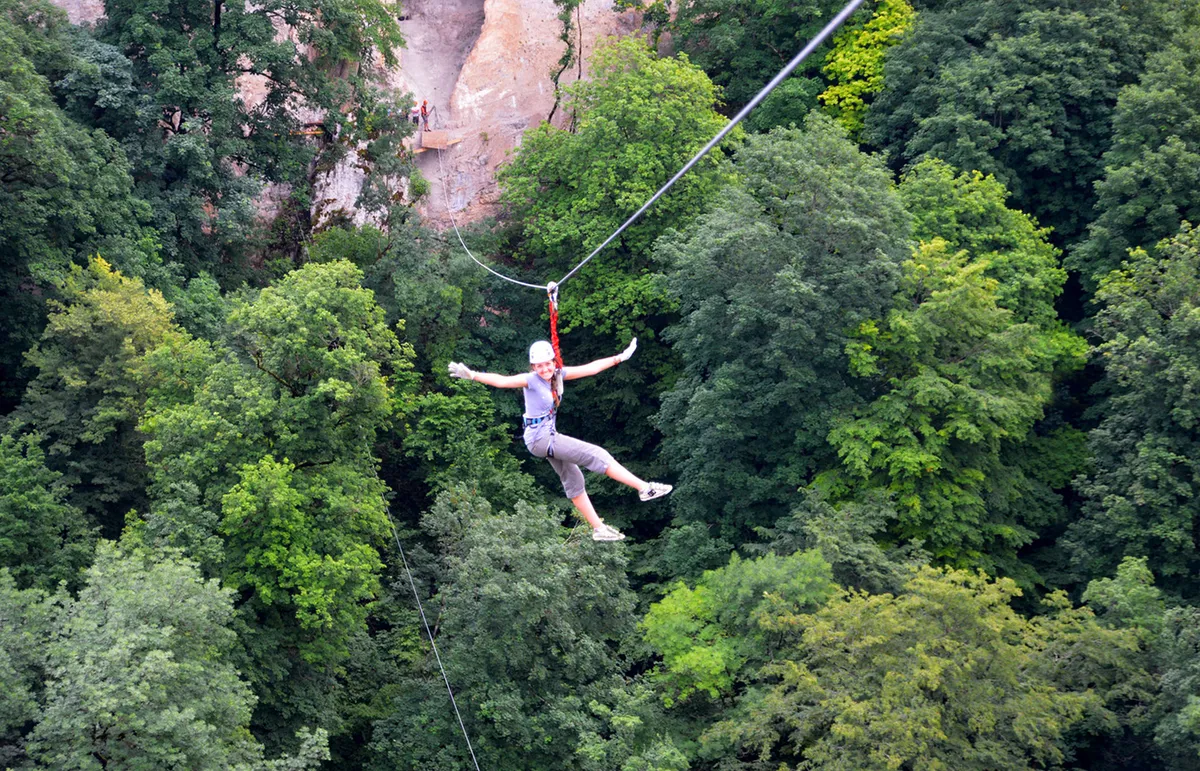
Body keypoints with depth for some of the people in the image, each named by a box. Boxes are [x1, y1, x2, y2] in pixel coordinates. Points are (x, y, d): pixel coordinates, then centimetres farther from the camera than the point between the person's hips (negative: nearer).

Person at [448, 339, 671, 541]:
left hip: (549, 437, 8)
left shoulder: (557, 375, 2)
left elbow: (591, 368, 7)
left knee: (573, 479, 14)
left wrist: (620, 358, 10)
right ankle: (644, 488, -6)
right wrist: (472, 375, -42)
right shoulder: (530, 380, -17)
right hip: (540, 438, -8)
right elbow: (502, 381, -29)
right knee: (596, 455, -9)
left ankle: (598, 528, 24)